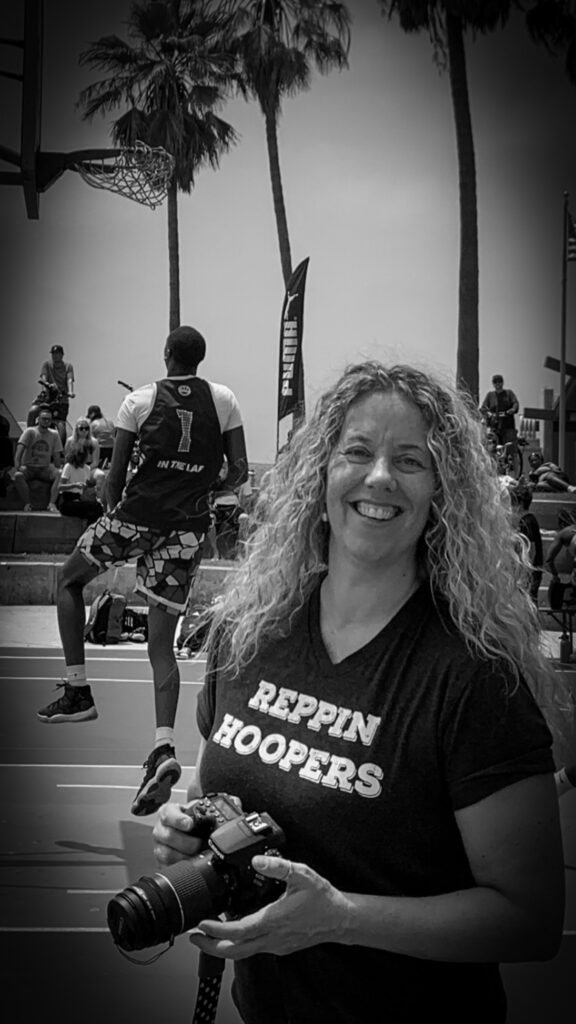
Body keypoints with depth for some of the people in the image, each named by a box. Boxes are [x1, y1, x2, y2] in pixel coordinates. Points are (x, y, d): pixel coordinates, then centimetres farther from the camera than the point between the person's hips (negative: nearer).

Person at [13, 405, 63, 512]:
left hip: (45, 468, 2)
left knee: (60, 475, -29)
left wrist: (57, 471, -5)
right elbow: (19, 450, -16)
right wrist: (17, 466, -29)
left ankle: (52, 503, -32)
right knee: (18, 476, -35)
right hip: (28, 467, -2)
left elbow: (57, 456, 6)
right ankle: (27, 504, -28)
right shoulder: (29, 432, -6)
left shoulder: (54, 434, 3)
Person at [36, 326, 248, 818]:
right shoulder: (224, 399, 6)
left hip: (138, 512, -2)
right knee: (162, 642, 5)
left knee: (70, 579, 25)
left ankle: (78, 691, 20)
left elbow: (116, 475, 1)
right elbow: (239, 473, 4)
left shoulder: (139, 400, 0)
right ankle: (163, 747, -13)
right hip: (188, 525, 2)